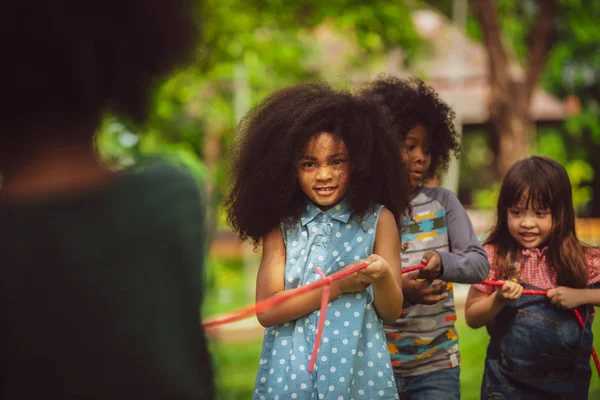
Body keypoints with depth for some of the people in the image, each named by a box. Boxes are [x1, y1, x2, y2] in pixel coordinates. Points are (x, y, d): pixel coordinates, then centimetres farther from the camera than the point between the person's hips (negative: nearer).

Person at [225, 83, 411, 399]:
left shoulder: (378, 220, -3)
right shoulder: (280, 224, 0)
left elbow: (392, 311, -3)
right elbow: (267, 311, -8)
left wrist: (382, 278, -24)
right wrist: (338, 285, -16)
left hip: (357, 370, -1)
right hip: (290, 372, 1)